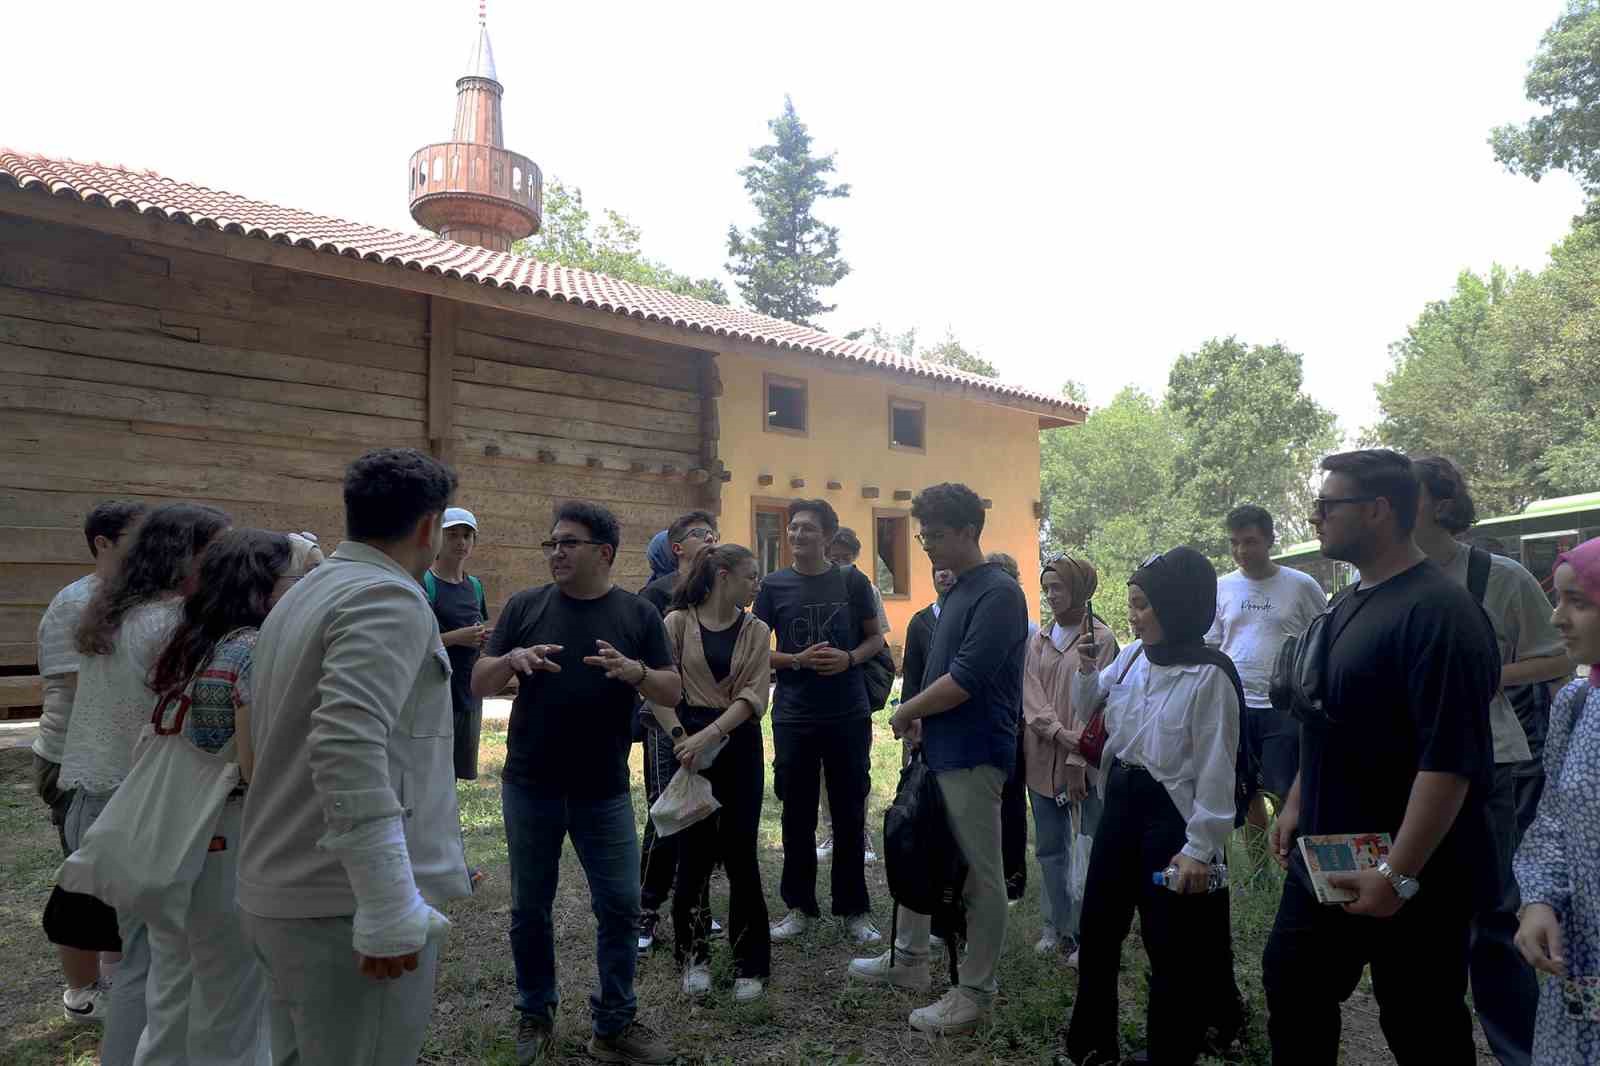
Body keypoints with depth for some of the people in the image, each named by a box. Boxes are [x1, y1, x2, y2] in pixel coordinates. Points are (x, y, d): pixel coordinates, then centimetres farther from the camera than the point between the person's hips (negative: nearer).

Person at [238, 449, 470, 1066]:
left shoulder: (301, 595, 14)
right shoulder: (389, 599, -16)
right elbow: (349, 746, -29)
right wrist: (390, 913, -27)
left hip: (275, 895, 9)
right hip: (342, 909, -9)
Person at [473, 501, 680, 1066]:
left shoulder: (638, 614, -1)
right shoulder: (524, 606, 0)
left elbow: (674, 693, -2)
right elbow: (478, 684, 1)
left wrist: (635, 671, -22)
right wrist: (512, 659, -20)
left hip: (605, 790, 0)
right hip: (530, 786, 1)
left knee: (620, 907, 4)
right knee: (530, 908, 13)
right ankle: (535, 1014, 33)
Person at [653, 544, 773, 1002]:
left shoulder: (756, 631, 5)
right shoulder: (678, 623, -1)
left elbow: (753, 696, -5)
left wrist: (710, 733, -17)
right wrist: (679, 737, -17)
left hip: (740, 745, 2)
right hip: (691, 744, -1)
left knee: (740, 854, 4)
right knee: (693, 852, 6)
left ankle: (750, 964, 18)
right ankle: (693, 956, 25)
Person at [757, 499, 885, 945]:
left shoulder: (853, 582, 0)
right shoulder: (773, 585, 0)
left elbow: (875, 639, 8)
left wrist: (849, 658, -13)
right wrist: (798, 660, -14)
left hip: (849, 715, 0)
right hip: (793, 718, 0)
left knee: (850, 815, 8)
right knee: (798, 816, 10)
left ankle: (854, 909, 22)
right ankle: (800, 907, 25)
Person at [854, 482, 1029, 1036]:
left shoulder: (998, 593, -18)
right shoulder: (959, 590, 11)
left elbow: (965, 680, -23)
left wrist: (907, 710, -9)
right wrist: (922, 718, 4)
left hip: (973, 755, -10)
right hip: (940, 748, 10)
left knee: (981, 876, 4)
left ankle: (976, 992, 18)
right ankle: (909, 958, 37)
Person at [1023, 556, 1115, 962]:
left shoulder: (1099, 639, -7)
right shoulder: (1038, 639, 9)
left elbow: (1091, 704, -11)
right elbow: (1030, 693, 0)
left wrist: (1076, 761, -16)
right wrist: (1058, 732, -16)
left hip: (1084, 764, -5)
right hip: (1042, 759, 5)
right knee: (1049, 847, 14)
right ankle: (1056, 926, 27)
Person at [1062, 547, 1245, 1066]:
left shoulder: (1210, 675, -17)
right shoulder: (1130, 658, 2)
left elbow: (1216, 770, -17)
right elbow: (1087, 706, 19)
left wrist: (1200, 848, -17)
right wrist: (1086, 672, -2)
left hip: (1172, 811, -7)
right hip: (1121, 800, 7)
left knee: (1173, 946, 7)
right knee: (1098, 927, 16)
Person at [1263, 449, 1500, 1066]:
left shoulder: (1437, 611, -21)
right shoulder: (1349, 605, 9)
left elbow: (1450, 758, -26)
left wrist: (1400, 875, -27)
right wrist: (1296, 805, 15)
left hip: (1409, 879, -8)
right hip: (1325, 862, 8)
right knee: (1291, 989, 17)